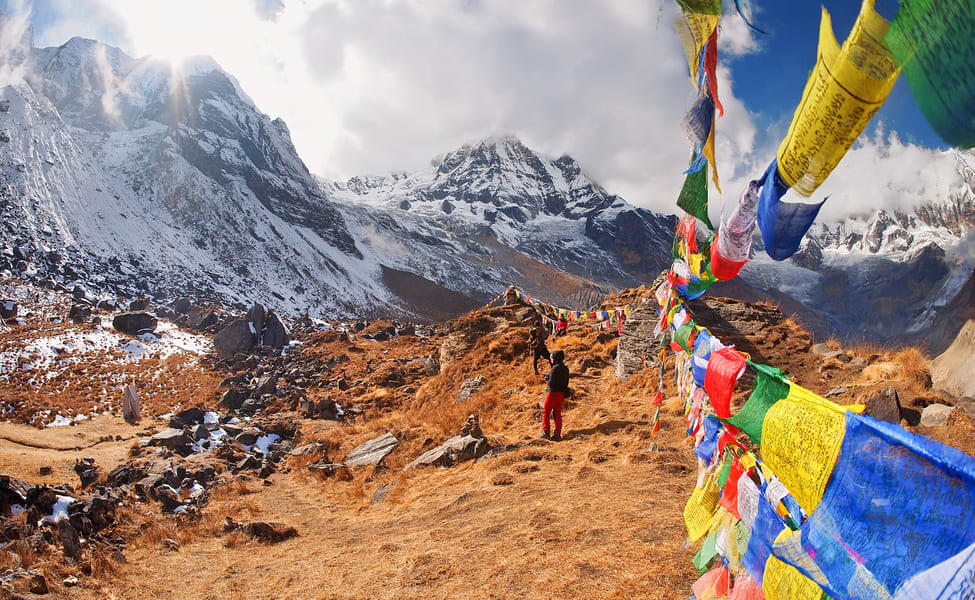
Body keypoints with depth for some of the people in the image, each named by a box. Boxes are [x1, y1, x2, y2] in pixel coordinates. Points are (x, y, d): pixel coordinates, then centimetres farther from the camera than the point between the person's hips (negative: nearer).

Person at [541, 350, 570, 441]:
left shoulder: (555, 368, -19)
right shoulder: (565, 368, 6)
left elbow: (551, 383, -21)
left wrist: (547, 378, 1)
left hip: (553, 393, -7)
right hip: (562, 393, 7)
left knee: (546, 412, 6)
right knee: (557, 413, 13)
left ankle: (546, 432, 4)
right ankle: (557, 434, 11)